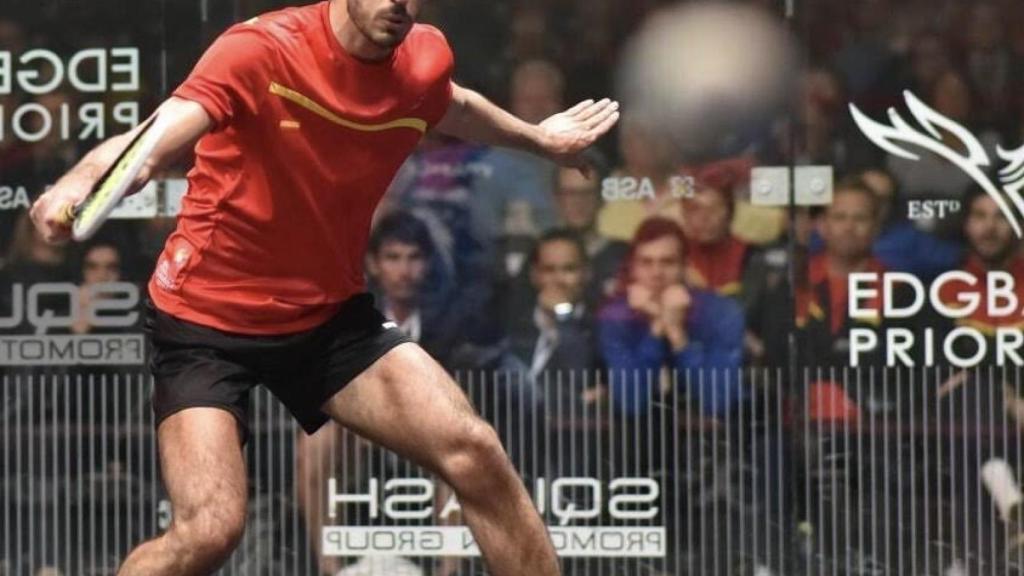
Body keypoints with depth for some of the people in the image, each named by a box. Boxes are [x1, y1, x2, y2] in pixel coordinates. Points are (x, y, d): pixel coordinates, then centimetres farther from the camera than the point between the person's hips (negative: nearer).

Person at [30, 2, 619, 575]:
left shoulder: (425, 59, -5)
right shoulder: (262, 52, -24)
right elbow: (152, 141, -39)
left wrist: (537, 136, 36)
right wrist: (82, 179, -60)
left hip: (333, 315, 5)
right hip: (208, 318, -5)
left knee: (478, 456, -9)